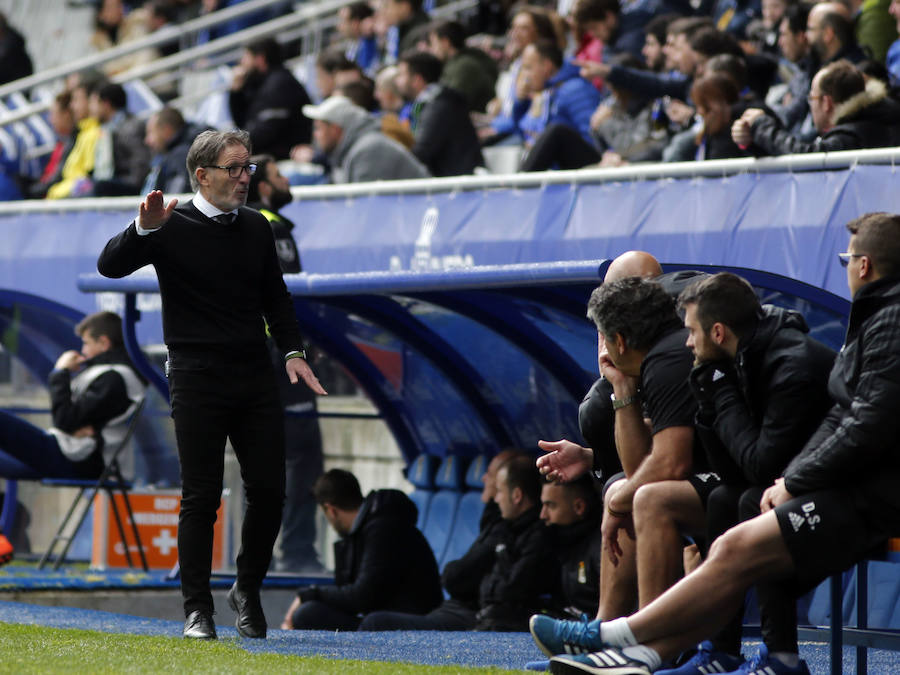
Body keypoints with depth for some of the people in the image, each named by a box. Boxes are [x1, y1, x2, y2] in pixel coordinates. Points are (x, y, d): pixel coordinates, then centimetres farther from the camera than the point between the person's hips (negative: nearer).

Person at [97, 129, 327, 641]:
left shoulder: (256, 228, 13)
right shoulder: (174, 227, -3)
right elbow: (110, 266, -13)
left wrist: (293, 351, 9)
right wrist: (143, 230, -30)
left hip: (256, 376, 4)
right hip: (198, 380, -4)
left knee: (269, 489, 0)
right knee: (201, 497, -3)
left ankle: (248, 590, 20)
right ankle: (198, 609, 4)